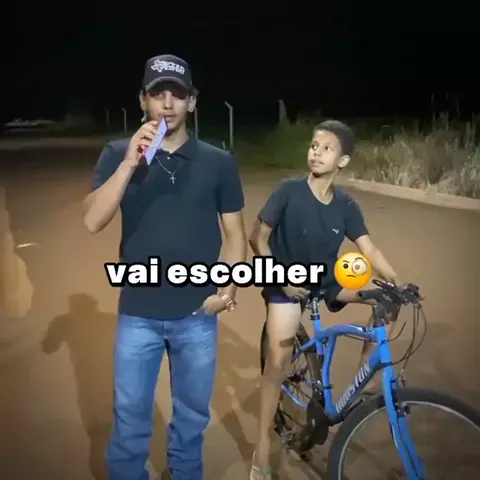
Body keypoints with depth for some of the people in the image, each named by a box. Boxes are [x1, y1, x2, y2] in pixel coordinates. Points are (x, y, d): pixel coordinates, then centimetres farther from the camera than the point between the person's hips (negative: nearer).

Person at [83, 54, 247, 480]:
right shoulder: (119, 155, -3)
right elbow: (93, 222, -15)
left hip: (197, 314, 1)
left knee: (192, 416, 18)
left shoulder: (219, 162, -2)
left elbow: (235, 231, 4)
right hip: (138, 313, 0)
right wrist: (131, 162, -24)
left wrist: (229, 287, -9)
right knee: (130, 420, 12)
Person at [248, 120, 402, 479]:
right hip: (287, 283, -4)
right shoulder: (289, 191, -16)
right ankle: (263, 451, -1)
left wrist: (397, 283, -25)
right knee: (278, 361, -16)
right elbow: (258, 239, -10)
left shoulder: (346, 206, -7)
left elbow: (370, 250, -10)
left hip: (327, 280, 4)